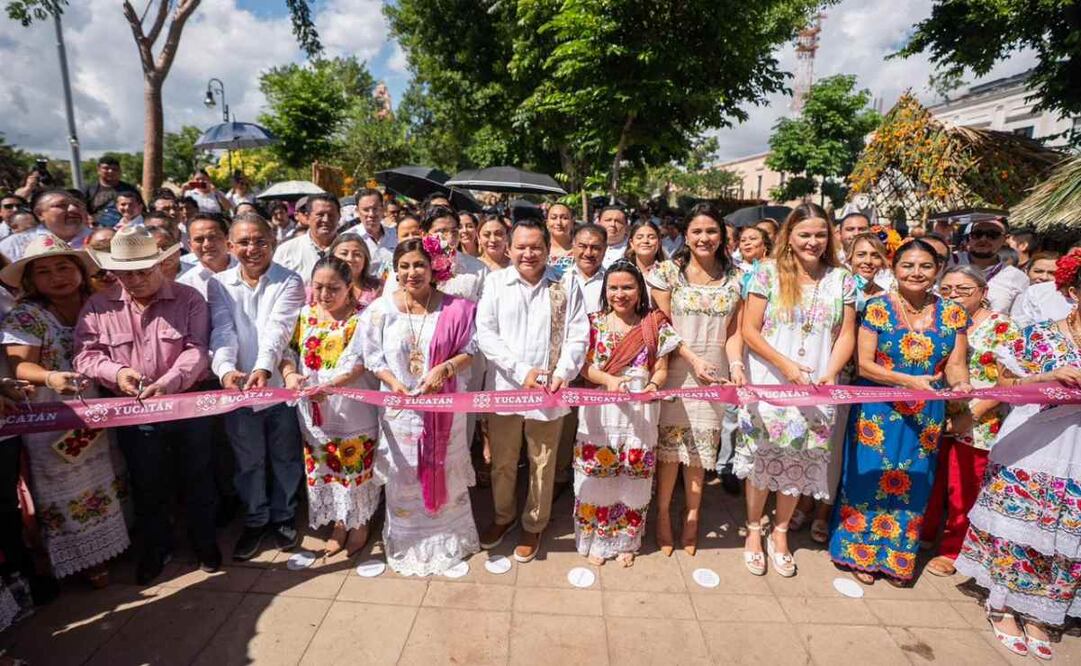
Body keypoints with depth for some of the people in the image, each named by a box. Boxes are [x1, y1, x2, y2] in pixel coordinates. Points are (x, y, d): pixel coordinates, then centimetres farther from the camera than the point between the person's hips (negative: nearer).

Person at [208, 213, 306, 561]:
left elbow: (277, 329, -19)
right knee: (248, 460, 16)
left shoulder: (289, 282, -5)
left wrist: (263, 368, -35)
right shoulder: (218, 284, 2)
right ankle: (255, 519, 36)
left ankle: (283, 516, 34)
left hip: (280, 385, -2)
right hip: (237, 387, 2)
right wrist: (226, 369, -29)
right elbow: (222, 330, -10)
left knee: (285, 457, 13)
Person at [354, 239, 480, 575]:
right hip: (400, 406, 0)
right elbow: (373, 358, -2)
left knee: (444, 471, 15)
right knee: (405, 476, 13)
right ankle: (408, 543, 34)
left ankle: (447, 539, 37)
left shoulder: (453, 308, -7)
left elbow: (468, 351, -3)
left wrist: (443, 369, -21)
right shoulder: (381, 309, -5)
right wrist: (394, 383, -19)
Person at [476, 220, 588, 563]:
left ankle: (534, 525, 35)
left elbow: (578, 336, -2)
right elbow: (485, 333, -7)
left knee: (542, 464, 13)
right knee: (502, 462, 16)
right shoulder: (495, 282, 0)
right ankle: (503, 516, 41)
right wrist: (521, 371, -16)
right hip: (504, 387, 1)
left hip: (548, 392, 0)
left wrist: (563, 373, -18)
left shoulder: (566, 286, 1)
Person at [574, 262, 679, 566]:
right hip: (599, 411, 0)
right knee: (597, 477, 7)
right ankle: (595, 540, 27)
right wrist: (609, 380, -22)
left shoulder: (654, 325, 3)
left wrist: (652, 386, -20)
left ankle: (626, 541, 32)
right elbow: (584, 366, -3)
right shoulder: (594, 322, 2)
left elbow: (661, 369, 2)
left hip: (639, 413, 1)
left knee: (633, 480, 11)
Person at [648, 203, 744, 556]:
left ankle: (692, 516, 27)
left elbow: (734, 329, 5)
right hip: (675, 371, -2)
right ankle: (663, 513, 22)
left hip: (714, 373, 2)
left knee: (701, 446, 10)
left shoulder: (734, 277, 6)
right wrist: (694, 359, -14)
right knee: (670, 443, 3)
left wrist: (735, 364, -12)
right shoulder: (668, 272, -3)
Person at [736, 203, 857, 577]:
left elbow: (846, 335, 5)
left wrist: (830, 373, -11)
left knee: (799, 462, 9)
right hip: (769, 384, -2)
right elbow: (750, 330, -6)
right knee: (762, 459, 5)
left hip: (816, 390, 3)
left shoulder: (841, 279, 5)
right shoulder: (768, 273, -4)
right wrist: (785, 365, -16)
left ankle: (780, 533, 30)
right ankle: (754, 530, 25)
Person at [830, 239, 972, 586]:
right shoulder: (877, 308, -8)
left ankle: (897, 557, 31)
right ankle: (861, 552, 25)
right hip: (877, 411, -3)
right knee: (870, 477, 6)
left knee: (913, 484, 13)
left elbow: (955, 364, 2)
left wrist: (960, 384, -20)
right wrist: (908, 380, -23)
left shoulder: (953, 313, 3)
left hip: (926, 416, 3)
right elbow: (864, 363, -11)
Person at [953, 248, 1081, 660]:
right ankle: (1003, 606, 22)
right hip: (1031, 446, -3)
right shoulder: (1039, 336, -5)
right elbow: (1004, 385, -2)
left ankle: (1037, 613, 27)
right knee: (1015, 525, 5)